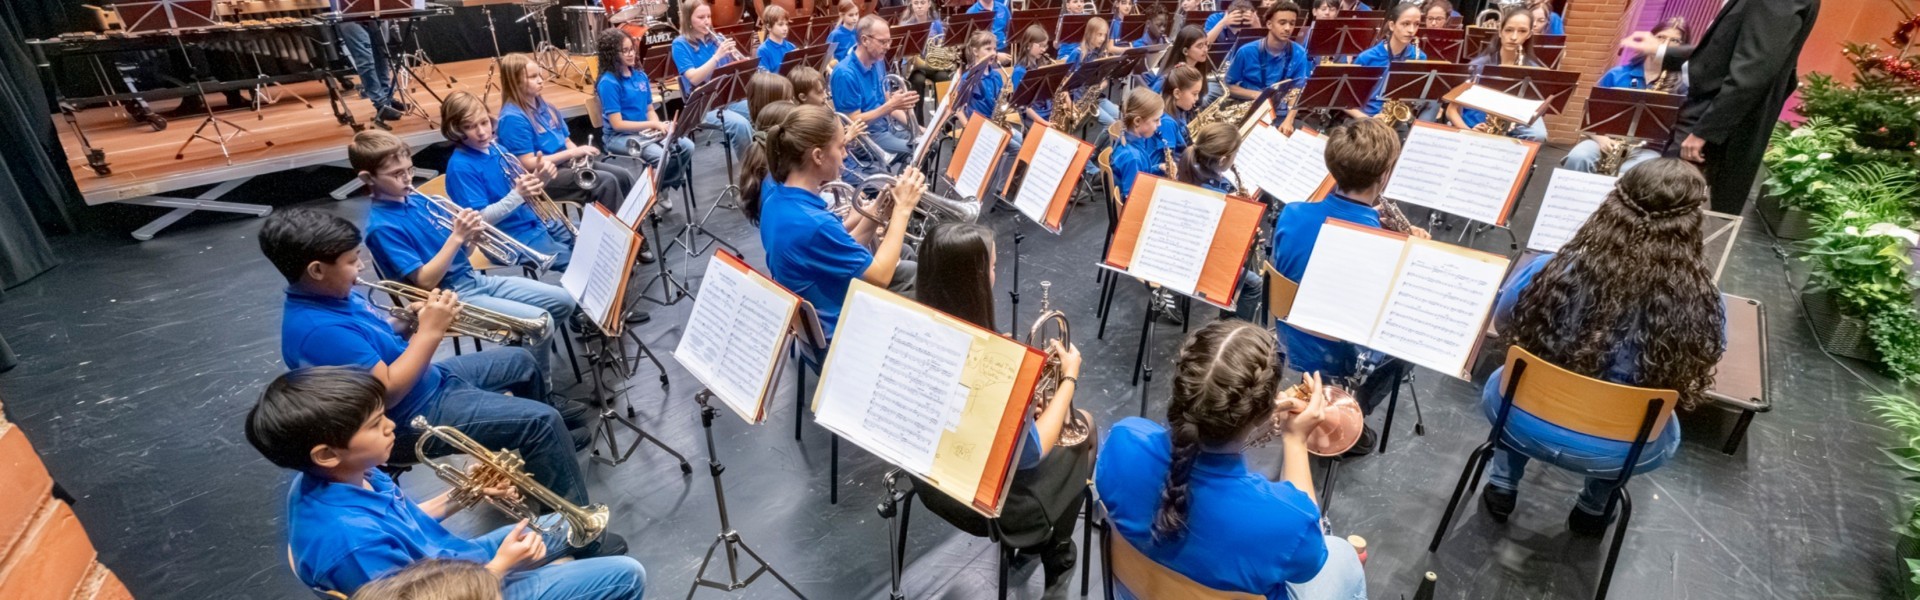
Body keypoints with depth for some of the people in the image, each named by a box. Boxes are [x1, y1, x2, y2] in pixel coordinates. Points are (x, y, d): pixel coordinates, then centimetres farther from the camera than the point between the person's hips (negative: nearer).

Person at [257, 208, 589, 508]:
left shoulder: (330, 296, 1)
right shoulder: (319, 331, -30)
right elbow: (387, 393, -29)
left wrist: (411, 319, -5)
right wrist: (430, 331, -25)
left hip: (429, 380, 10)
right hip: (412, 418, -10)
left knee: (520, 360, 22)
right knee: (540, 421, -18)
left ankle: (559, 428, 46)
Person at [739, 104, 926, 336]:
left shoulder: (775, 187, -8)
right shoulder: (813, 223, -35)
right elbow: (881, 276, -21)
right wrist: (902, 208, -17)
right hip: (834, 325, -8)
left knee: (913, 271, 21)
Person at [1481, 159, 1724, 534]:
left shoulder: (1552, 271, -24)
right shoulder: (1703, 304, -22)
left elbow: (1502, 325, -2)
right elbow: (1691, 383, -1)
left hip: (1526, 426, -1)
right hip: (1617, 453, 1)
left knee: (1499, 385, 35)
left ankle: (1502, 487, 34)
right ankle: (1594, 509, 41)